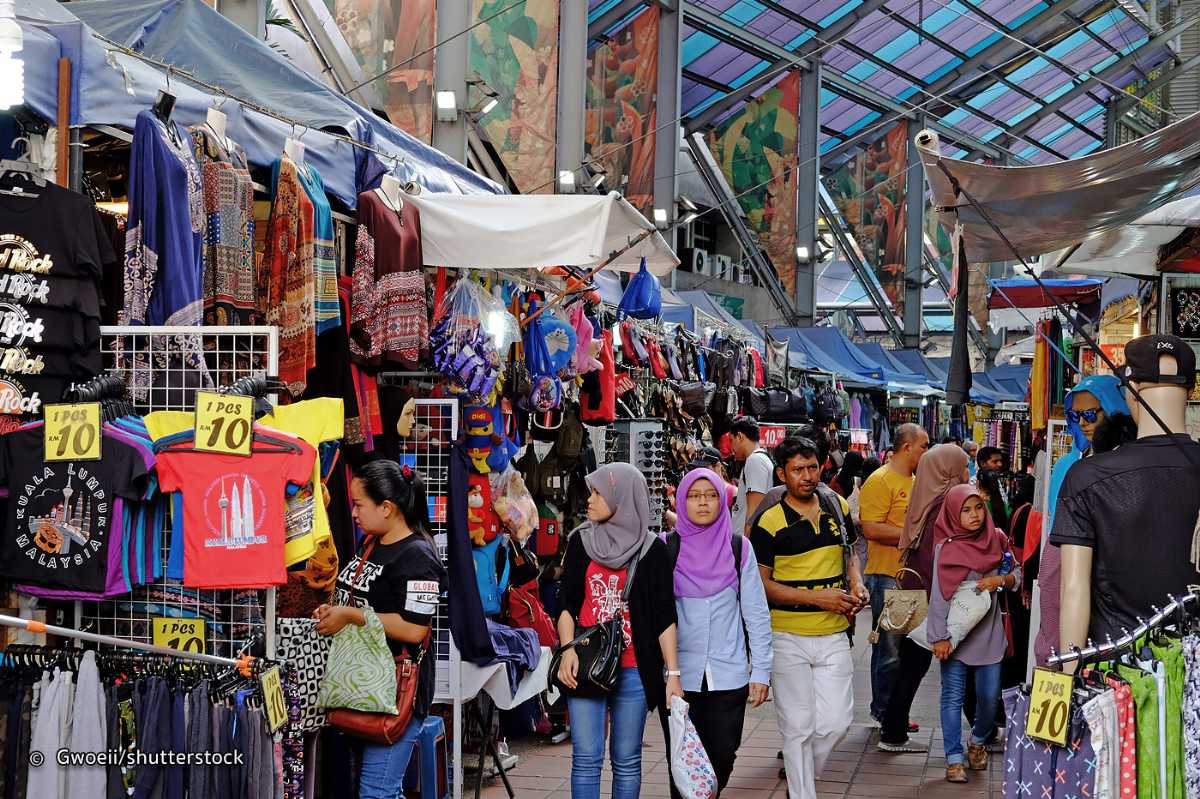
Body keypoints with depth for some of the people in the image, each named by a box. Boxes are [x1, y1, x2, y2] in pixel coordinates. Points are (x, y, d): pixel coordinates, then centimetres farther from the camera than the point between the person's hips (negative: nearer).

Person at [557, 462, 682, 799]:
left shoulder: (652, 549, 0)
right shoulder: (581, 541, 7)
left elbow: (665, 617, 1)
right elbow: (567, 603, 9)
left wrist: (673, 674, -4)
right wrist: (568, 649, -7)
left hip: (634, 669, -1)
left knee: (627, 760, 5)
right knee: (586, 757, -2)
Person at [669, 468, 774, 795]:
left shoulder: (738, 548, 1)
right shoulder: (667, 548, -1)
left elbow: (757, 613, 4)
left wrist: (761, 670, 1)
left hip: (729, 675, 1)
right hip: (681, 674, -1)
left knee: (723, 755, 3)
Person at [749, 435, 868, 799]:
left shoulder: (838, 507, 6)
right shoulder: (770, 522, -10)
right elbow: (760, 583, -10)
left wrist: (857, 584, 0)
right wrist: (817, 597, -17)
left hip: (834, 636, 4)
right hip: (788, 637, -4)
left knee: (836, 721, 3)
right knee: (799, 727, 2)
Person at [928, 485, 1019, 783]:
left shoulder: (996, 540, 3)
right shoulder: (947, 548, -8)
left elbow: (1016, 576, 13)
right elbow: (939, 595, -9)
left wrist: (1000, 580, -10)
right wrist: (939, 636, -12)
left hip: (989, 632, 3)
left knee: (989, 696, 6)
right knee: (953, 697, 0)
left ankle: (978, 741, 32)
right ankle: (954, 759, 7)